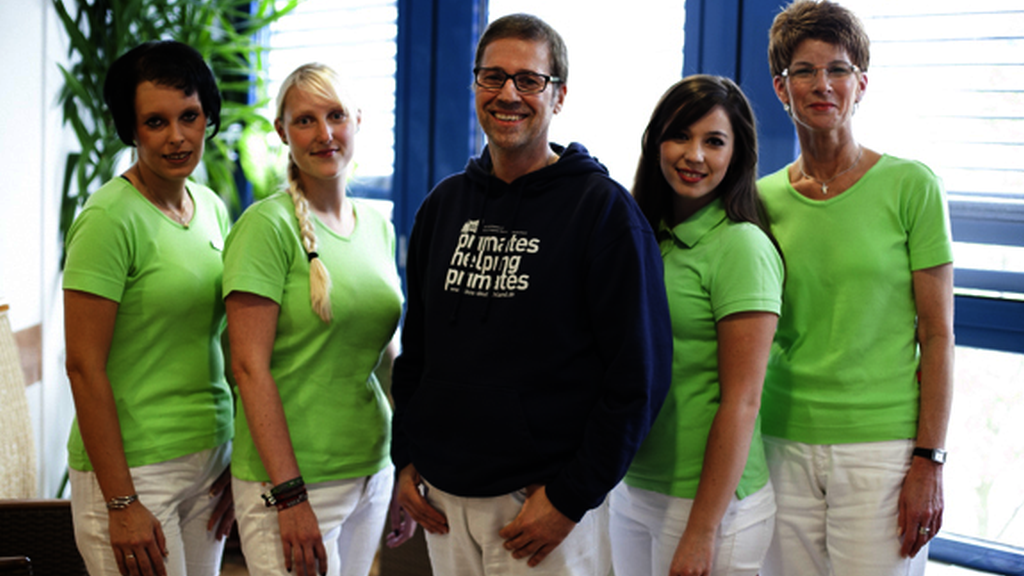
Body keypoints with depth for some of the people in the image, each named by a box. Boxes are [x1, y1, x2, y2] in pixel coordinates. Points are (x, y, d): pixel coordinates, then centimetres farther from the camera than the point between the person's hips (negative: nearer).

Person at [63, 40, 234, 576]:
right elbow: (84, 367, -16)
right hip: (132, 466, -7)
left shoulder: (212, 207, 8)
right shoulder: (109, 219, -14)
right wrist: (121, 503, -17)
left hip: (210, 456, 7)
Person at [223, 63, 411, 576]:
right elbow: (250, 366, -15)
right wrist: (289, 495, -19)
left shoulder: (378, 227, 10)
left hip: (372, 472, 6)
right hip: (290, 478, -6)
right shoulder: (267, 226, -10)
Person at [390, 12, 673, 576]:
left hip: (545, 503, -5)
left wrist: (572, 497, -14)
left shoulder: (603, 208, -8)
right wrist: (405, 456, 9)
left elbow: (639, 375, -11)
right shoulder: (445, 204, 9)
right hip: (441, 497, 5)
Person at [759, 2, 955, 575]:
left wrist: (930, 461, -9)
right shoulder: (763, 198, 7)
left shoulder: (911, 186, -3)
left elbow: (938, 335, -4)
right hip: (783, 442, 3)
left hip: (882, 447, -3)